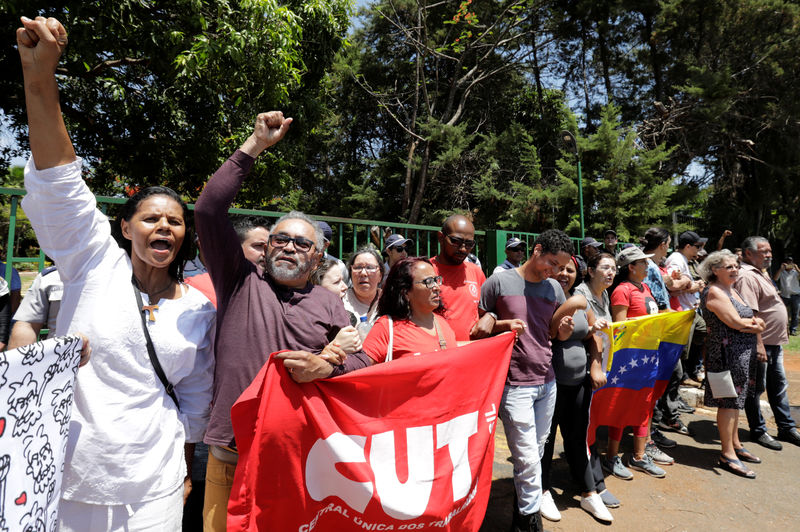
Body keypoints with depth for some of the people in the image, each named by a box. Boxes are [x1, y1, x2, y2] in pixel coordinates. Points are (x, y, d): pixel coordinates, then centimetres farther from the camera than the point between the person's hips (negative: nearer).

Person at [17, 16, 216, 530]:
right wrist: (40, 77, -26)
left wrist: (186, 469, 12)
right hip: (67, 472, -1)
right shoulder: (94, 265, -4)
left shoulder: (199, 309, 0)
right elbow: (58, 185, -17)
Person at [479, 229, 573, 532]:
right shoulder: (499, 282, -7)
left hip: (547, 382, 6)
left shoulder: (555, 289, 9)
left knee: (536, 452, 14)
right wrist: (504, 324, -19)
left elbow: (556, 334, 17)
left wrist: (564, 330, -5)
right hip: (514, 383, -5)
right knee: (528, 459, -4)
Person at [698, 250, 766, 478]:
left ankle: (735, 444, 29)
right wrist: (755, 325, -2)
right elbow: (736, 323, -20)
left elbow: (748, 320, 15)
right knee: (729, 402, -4)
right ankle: (727, 454, 4)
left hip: (742, 354, 9)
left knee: (735, 400, 17)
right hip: (726, 354, -9)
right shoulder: (714, 292, -14)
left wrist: (753, 322, -7)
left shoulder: (732, 290, 16)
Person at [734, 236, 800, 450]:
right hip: (760, 343, -10)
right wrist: (759, 345, -27)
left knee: (779, 385, 18)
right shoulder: (746, 277, -19)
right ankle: (758, 431, 13)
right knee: (756, 388, 2)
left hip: (774, 343, 10)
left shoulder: (760, 274, 16)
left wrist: (777, 340, 22)